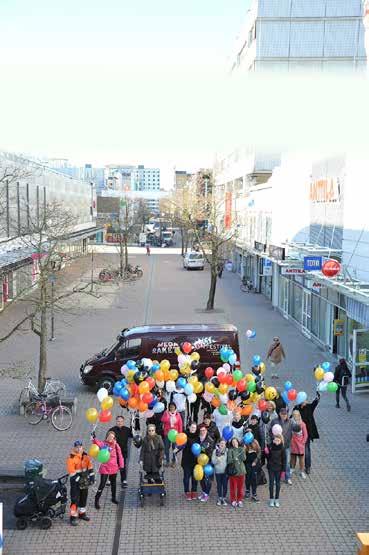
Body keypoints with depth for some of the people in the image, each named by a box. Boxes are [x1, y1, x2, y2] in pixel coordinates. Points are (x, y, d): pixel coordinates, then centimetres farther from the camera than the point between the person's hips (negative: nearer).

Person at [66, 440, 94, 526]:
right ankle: (73, 517, 1)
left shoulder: (85, 456, 3)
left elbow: (90, 467, 8)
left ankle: (82, 513, 31)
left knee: (84, 497, 15)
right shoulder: (71, 458, -16)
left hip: (84, 479, 6)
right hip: (75, 480, -6)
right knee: (75, 499, -6)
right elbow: (71, 472, -18)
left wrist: (92, 477, 0)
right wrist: (78, 480, -20)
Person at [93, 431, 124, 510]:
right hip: (105, 468, -4)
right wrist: (94, 438, -51)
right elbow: (97, 443, -32)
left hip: (113, 468, 4)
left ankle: (114, 498, 37)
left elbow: (119, 455, 5)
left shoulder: (116, 445, -1)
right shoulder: (103, 444, -10)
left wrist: (121, 465, 4)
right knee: (102, 484, -5)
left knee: (113, 483, 19)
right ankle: (97, 500, 8)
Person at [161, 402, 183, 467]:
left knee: (175, 447, 5)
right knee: (167, 447, 4)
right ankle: (167, 460, 18)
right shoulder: (166, 413, -1)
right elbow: (163, 420, -18)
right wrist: (167, 413, -20)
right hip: (167, 433, 0)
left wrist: (180, 433, 0)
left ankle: (174, 461, 19)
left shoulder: (177, 415, 0)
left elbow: (180, 425, 3)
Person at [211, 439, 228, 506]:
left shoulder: (227, 451, -2)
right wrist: (217, 458, -21)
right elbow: (213, 461, -2)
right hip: (218, 471, 0)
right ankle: (219, 498, 20)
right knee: (219, 485, 8)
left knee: (225, 485, 4)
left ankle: (224, 498, 16)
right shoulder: (215, 451, -1)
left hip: (225, 471, 0)